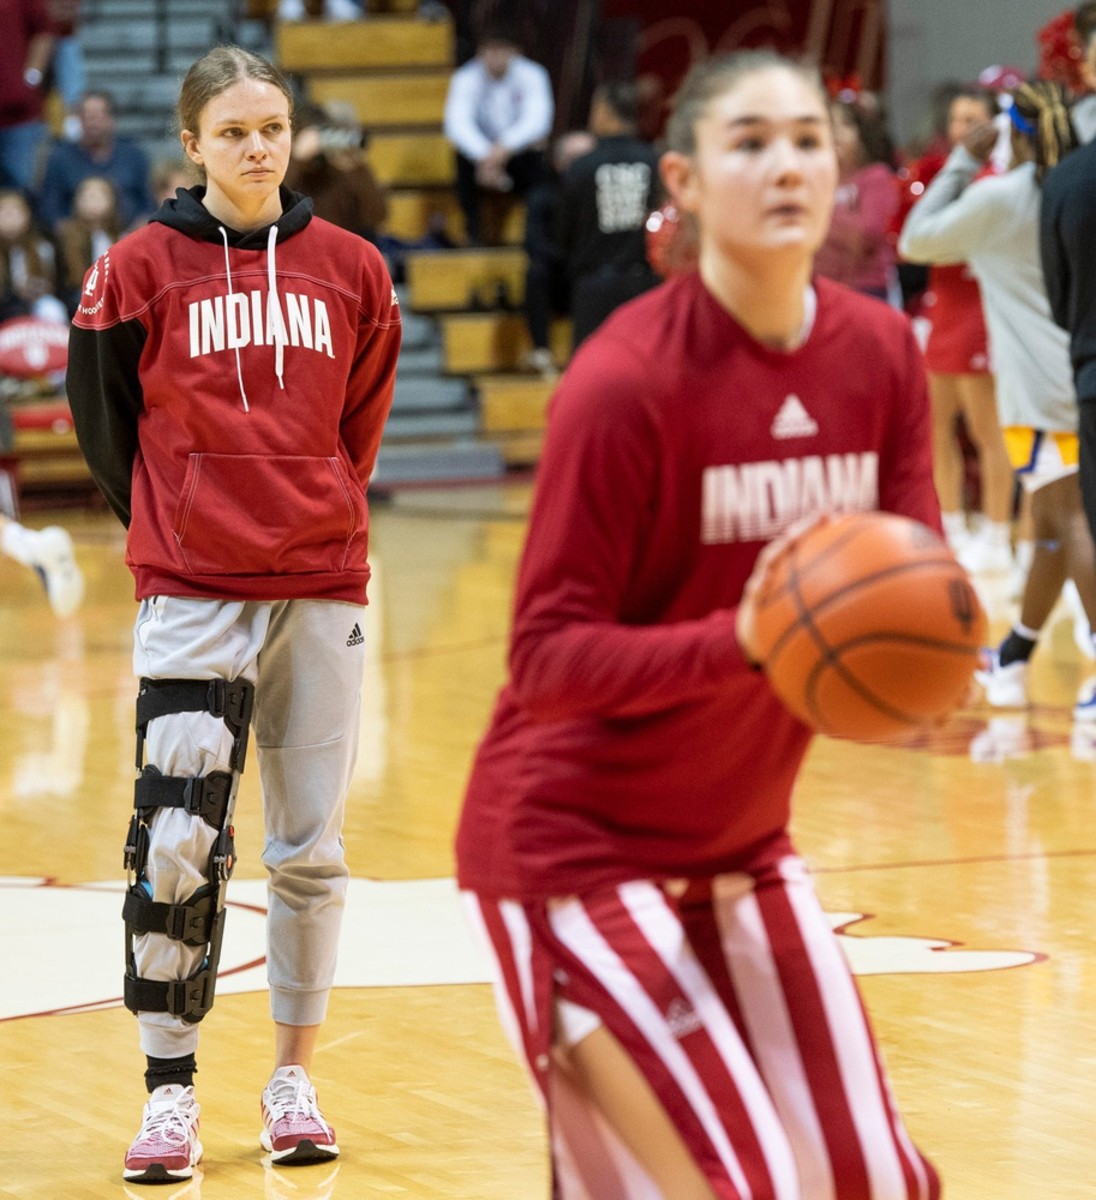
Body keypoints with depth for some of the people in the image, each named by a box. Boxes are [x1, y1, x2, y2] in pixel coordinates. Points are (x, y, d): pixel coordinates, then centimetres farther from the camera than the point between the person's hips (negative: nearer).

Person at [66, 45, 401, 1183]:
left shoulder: (349, 269, 4)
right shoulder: (141, 268, -2)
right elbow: (97, 411, 8)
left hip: (322, 590, 2)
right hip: (189, 597, -2)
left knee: (312, 850, 7)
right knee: (177, 842, -10)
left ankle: (293, 1078, 21)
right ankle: (169, 1091, 1)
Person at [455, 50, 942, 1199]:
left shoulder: (879, 352, -3)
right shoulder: (627, 380, -20)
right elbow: (549, 655, -20)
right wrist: (743, 640, -35)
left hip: (740, 842, 7)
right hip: (576, 845, -7)